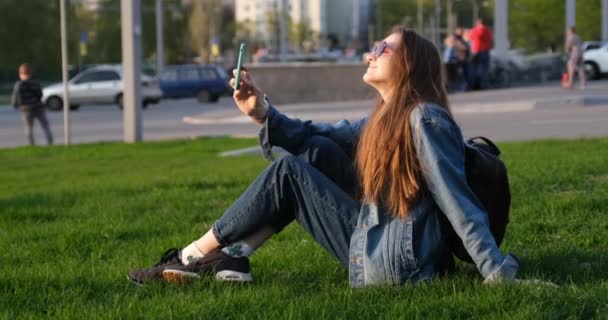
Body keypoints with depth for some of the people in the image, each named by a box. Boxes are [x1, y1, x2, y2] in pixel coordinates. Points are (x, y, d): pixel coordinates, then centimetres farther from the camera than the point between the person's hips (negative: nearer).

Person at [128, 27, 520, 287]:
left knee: (287, 173, -7)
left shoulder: (425, 121, -17)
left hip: (397, 267, -9)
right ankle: (234, 257, 4)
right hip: (376, 241, 9)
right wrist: (262, 111, 0)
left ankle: (195, 258, 4)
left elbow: (460, 205, -22)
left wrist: (499, 274, -25)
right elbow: (316, 136, 15)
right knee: (315, 152, 8)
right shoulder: (382, 120, 12)